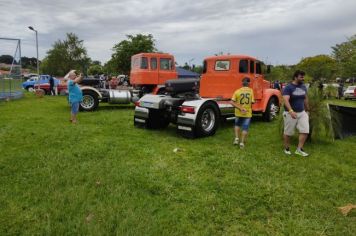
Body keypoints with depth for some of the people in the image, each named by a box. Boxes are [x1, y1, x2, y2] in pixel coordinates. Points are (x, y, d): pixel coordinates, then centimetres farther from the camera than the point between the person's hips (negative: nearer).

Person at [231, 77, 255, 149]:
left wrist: (240, 108, -14)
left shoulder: (237, 91, -6)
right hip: (248, 113, -1)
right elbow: (252, 102, -9)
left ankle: (236, 138, 14)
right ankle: (242, 142, 10)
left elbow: (232, 102, -14)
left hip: (238, 113, 1)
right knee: (245, 128, 11)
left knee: (237, 125, 25)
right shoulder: (251, 91, -6)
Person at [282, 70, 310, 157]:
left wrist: (307, 110, 22)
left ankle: (299, 149, 6)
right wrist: (291, 111, -40)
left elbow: (305, 99, 19)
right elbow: (286, 100, -27)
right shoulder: (288, 87, -14)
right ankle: (286, 149, 24)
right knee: (288, 132, 6)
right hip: (290, 113, -6)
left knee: (305, 131, -3)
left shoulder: (303, 87, 8)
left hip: (302, 113, 6)